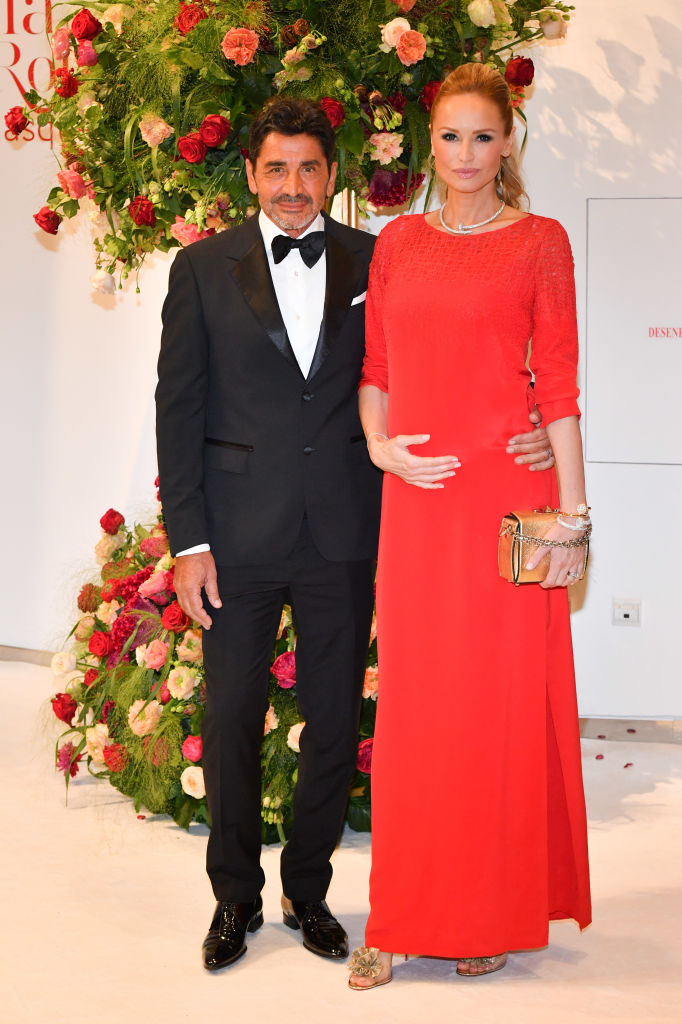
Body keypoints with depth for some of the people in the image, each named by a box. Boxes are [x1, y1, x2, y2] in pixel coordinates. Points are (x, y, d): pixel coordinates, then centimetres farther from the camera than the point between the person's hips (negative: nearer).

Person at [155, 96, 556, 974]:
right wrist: (188, 539, -6)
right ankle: (236, 895, 27)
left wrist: (516, 437, -10)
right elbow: (178, 407, 0)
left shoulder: (376, 262, 5)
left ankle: (309, 891, 28)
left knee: (335, 722, 9)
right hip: (238, 531, -1)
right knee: (231, 720, 8)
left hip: (342, 531, 1)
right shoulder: (203, 267, 2)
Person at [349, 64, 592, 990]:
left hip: (507, 493, -3)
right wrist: (380, 444, -3)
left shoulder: (539, 242, 2)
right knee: (413, 700, 7)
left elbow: (558, 384, -3)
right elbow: (374, 367, 16)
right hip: (416, 496, 3)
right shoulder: (397, 243, 12)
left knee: (502, 696, 4)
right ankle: (405, 915, 20)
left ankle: (495, 913, 19)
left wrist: (572, 514, -7)